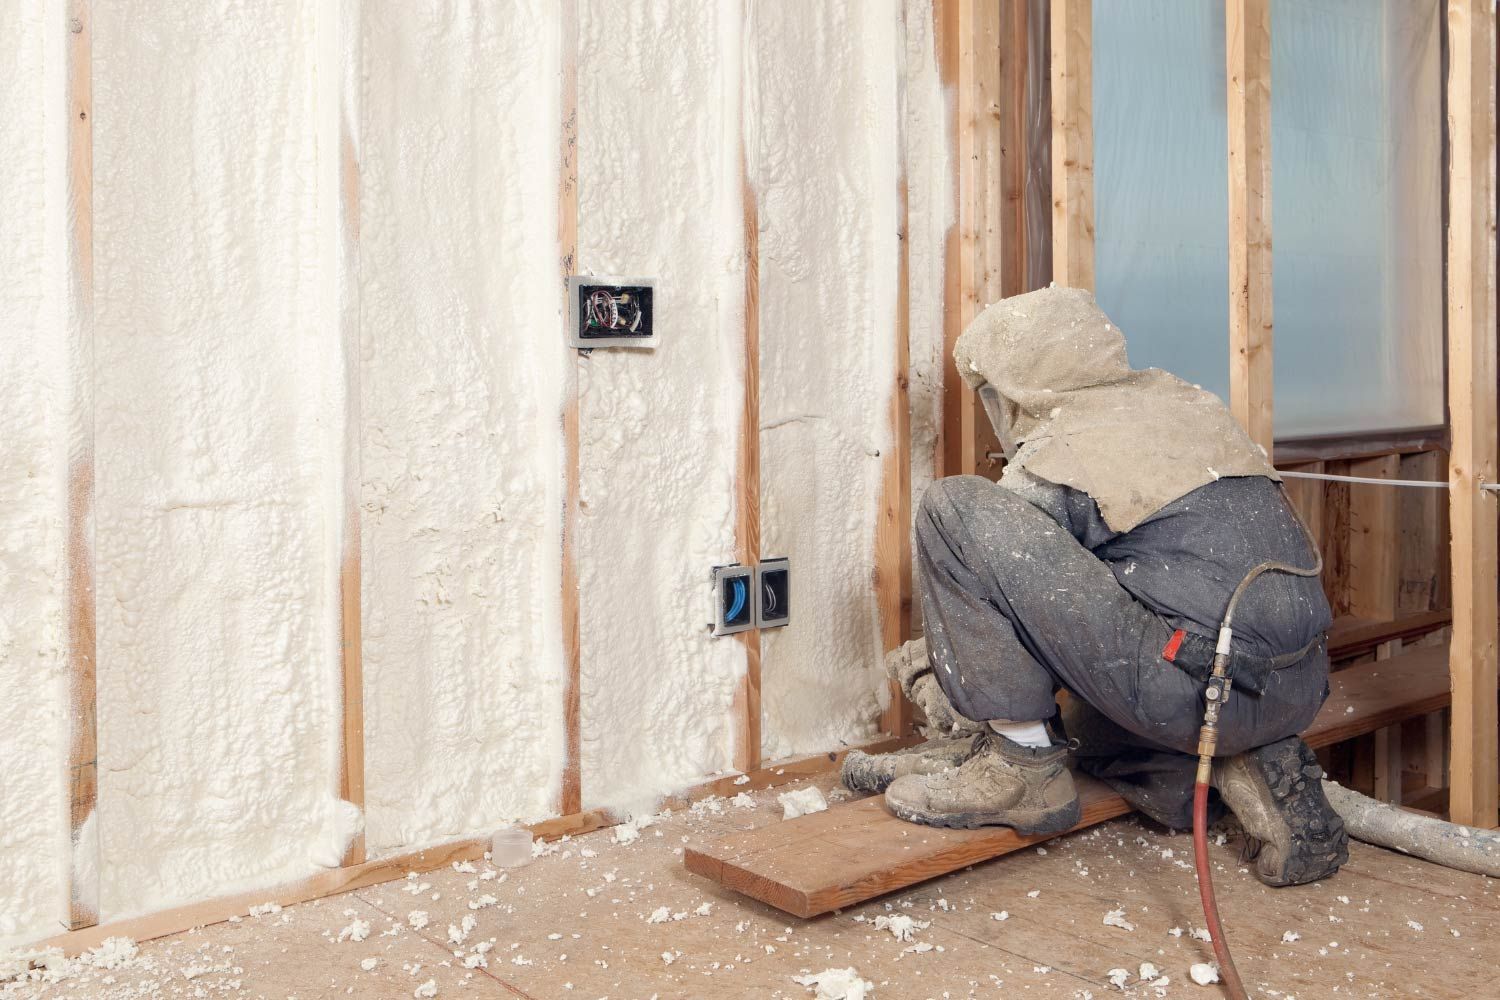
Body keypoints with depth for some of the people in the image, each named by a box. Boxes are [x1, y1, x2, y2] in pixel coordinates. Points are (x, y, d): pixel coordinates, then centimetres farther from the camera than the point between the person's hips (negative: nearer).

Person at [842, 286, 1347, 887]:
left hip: (1202, 689, -9)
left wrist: (921, 669, 26)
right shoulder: (1183, 399, 19)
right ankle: (1251, 773, 12)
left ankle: (1019, 764, -3)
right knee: (1090, 728, 40)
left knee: (953, 509, -10)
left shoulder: (1051, 460, -2)